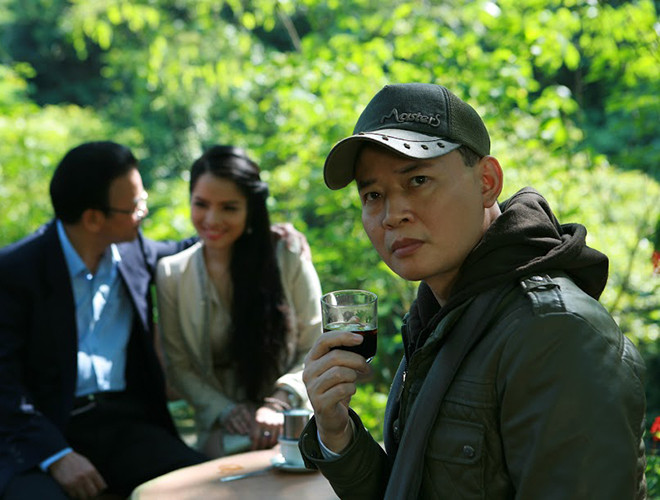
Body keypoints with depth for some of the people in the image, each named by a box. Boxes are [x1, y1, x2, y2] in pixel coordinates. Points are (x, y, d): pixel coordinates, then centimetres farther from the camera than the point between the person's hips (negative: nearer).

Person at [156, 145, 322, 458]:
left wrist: (278, 404, -14)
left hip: (292, 422, -1)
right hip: (223, 430, 1)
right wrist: (225, 411, -10)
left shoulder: (289, 259, -1)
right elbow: (178, 367, 7)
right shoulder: (171, 274, 4)